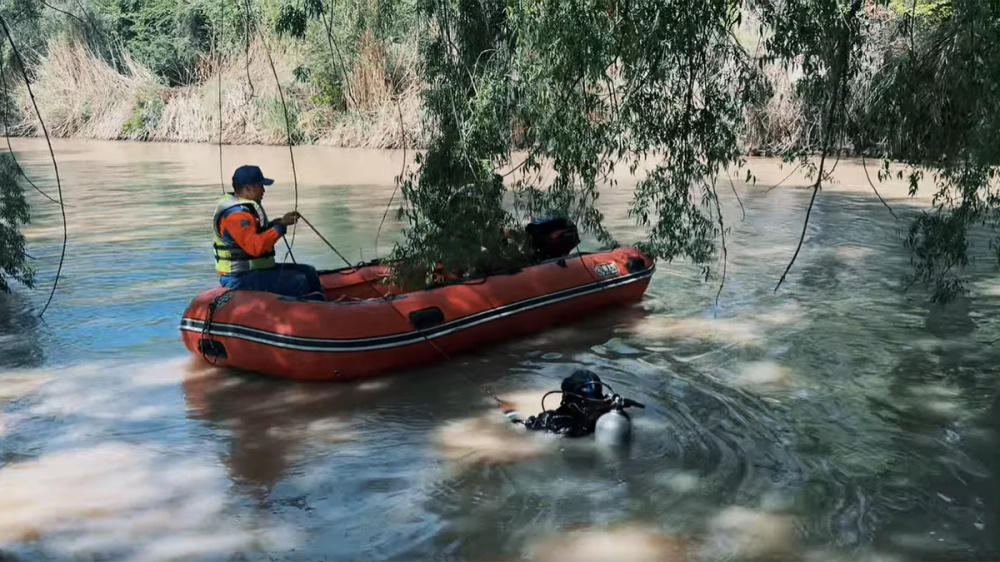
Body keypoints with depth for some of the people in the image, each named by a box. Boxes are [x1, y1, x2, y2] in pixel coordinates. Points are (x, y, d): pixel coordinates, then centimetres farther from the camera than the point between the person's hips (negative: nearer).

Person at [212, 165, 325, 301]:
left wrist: (276, 223, 4)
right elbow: (255, 246, -30)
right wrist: (281, 225, -23)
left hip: (254, 269, 11)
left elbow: (259, 234, 20)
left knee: (309, 272, 6)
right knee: (298, 281, -23)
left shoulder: (246, 208, 14)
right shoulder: (236, 215, -19)